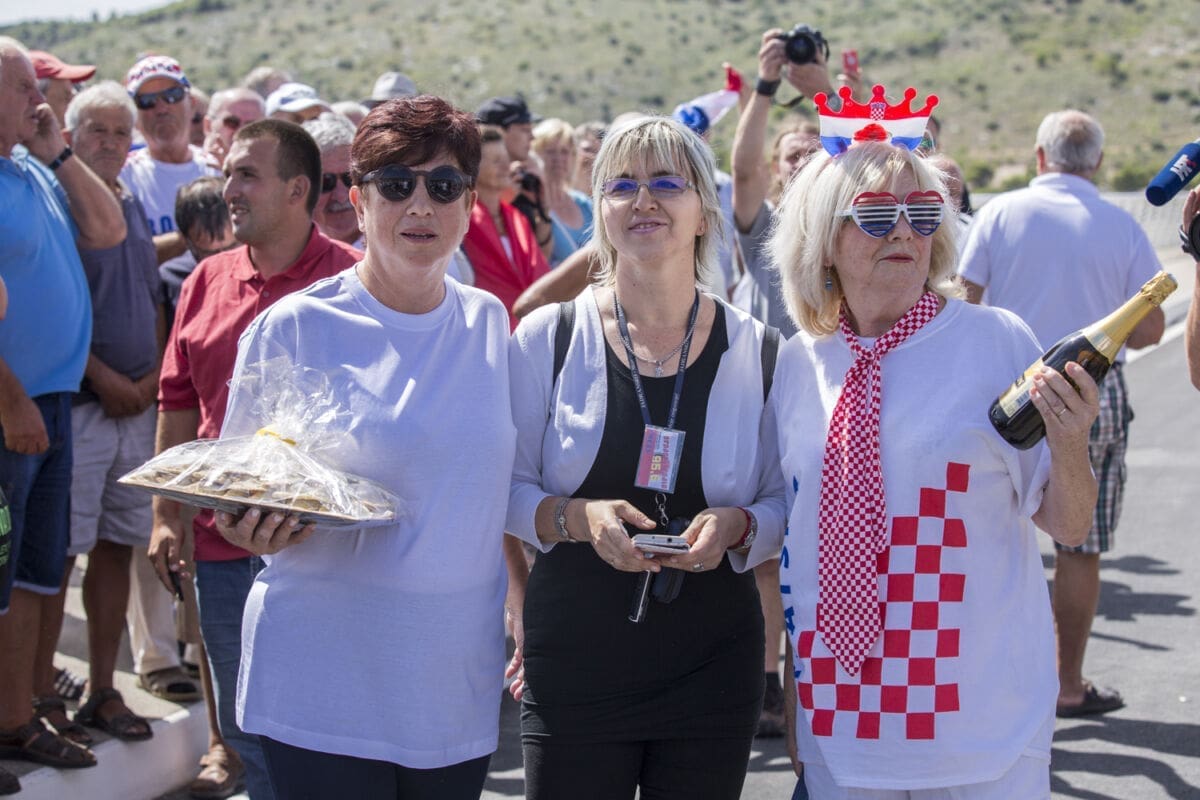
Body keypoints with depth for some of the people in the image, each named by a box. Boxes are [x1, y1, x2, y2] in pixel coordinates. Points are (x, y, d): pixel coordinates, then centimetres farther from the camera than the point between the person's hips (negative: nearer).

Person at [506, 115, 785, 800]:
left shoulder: (756, 351, 1)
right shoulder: (548, 338, -1)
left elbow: (785, 504, 6)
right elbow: (507, 491, 2)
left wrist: (736, 527, -15)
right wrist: (578, 518, -18)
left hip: (713, 670, 1)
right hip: (576, 662, -1)